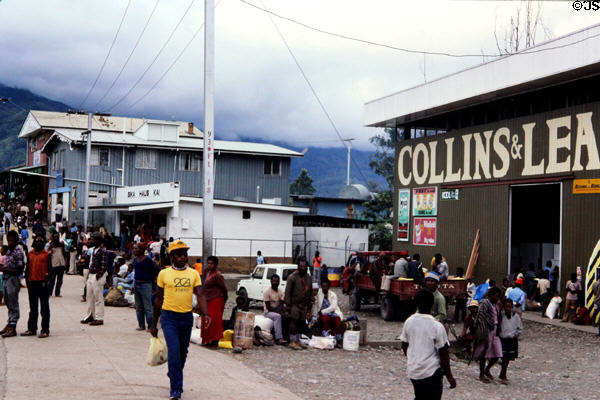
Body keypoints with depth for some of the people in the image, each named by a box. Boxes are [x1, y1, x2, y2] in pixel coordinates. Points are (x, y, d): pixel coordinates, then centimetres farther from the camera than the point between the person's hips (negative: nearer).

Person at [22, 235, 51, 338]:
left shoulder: (46, 254, 0)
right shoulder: (30, 254, 11)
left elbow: (49, 269, 0)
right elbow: (27, 269, 14)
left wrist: (46, 280, -10)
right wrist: (27, 281, 7)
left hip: (42, 283, -4)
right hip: (32, 283, 4)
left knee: (44, 309, 0)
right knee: (33, 309, 12)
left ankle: (45, 330, 1)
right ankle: (31, 329, 18)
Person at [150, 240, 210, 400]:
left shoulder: (193, 273, 5)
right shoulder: (164, 273, 1)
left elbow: (200, 295, -3)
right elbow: (159, 299, 7)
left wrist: (205, 314, -21)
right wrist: (154, 324, 9)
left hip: (187, 317, 3)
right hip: (169, 316, -3)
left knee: (183, 352, 16)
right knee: (174, 351, -15)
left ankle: (173, 375, 42)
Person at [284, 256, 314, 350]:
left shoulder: (308, 277, 13)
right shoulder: (292, 277, -8)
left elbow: (310, 291, 20)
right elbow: (288, 292, -9)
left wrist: (310, 303, 14)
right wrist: (288, 305, -13)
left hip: (304, 305, 6)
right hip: (294, 304, -6)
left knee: (301, 323, 9)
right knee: (294, 321, -8)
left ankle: (297, 340, 18)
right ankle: (292, 341, -6)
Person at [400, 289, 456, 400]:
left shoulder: (408, 322, -3)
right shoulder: (437, 326, -17)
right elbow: (443, 354, -13)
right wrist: (449, 376, -4)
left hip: (413, 371, 5)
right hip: (431, 373, -5)